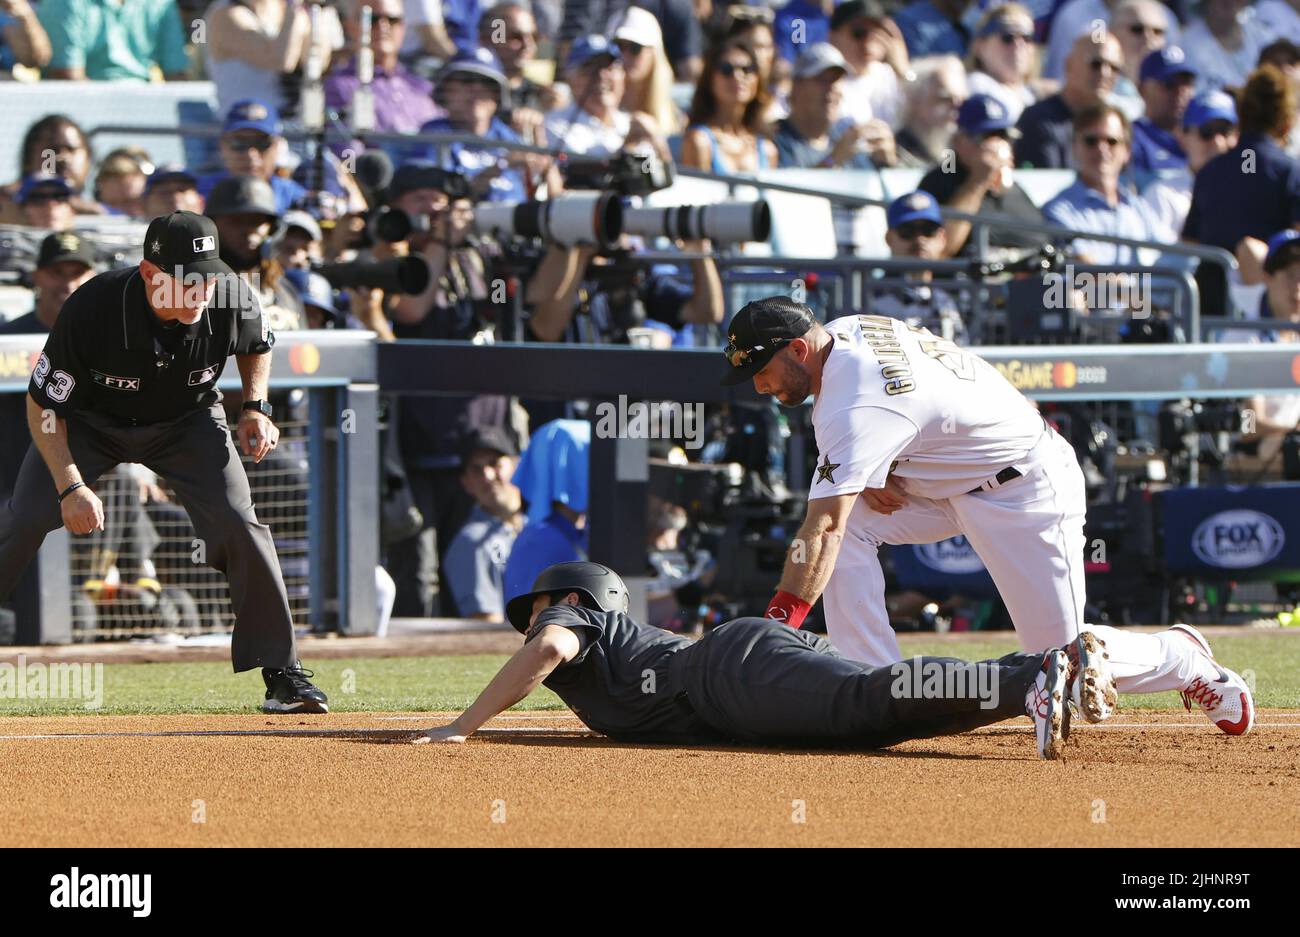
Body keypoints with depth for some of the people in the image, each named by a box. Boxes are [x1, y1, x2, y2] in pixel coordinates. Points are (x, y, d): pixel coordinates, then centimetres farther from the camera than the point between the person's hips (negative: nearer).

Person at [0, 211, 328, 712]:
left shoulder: (231, 304, -26)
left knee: (238, 525, -16)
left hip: (186, 423, 2)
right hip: (90, 422, -2)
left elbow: (257, 345, 2)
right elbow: (43, 406, -22)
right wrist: (71, 486, -30)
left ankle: (283, 672, -5)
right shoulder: (91, 309, -35)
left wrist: (255, 407, -12)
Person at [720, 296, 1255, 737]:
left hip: (1028, 489, -10)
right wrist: (868, 474, -6)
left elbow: (822, 532, -39)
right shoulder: (840, 333, -5)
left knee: (1062, 653, -8)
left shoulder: (858, 402, -33)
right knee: (850, 525, -12)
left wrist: (779, 624, -43)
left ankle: (1185, 659, 20)